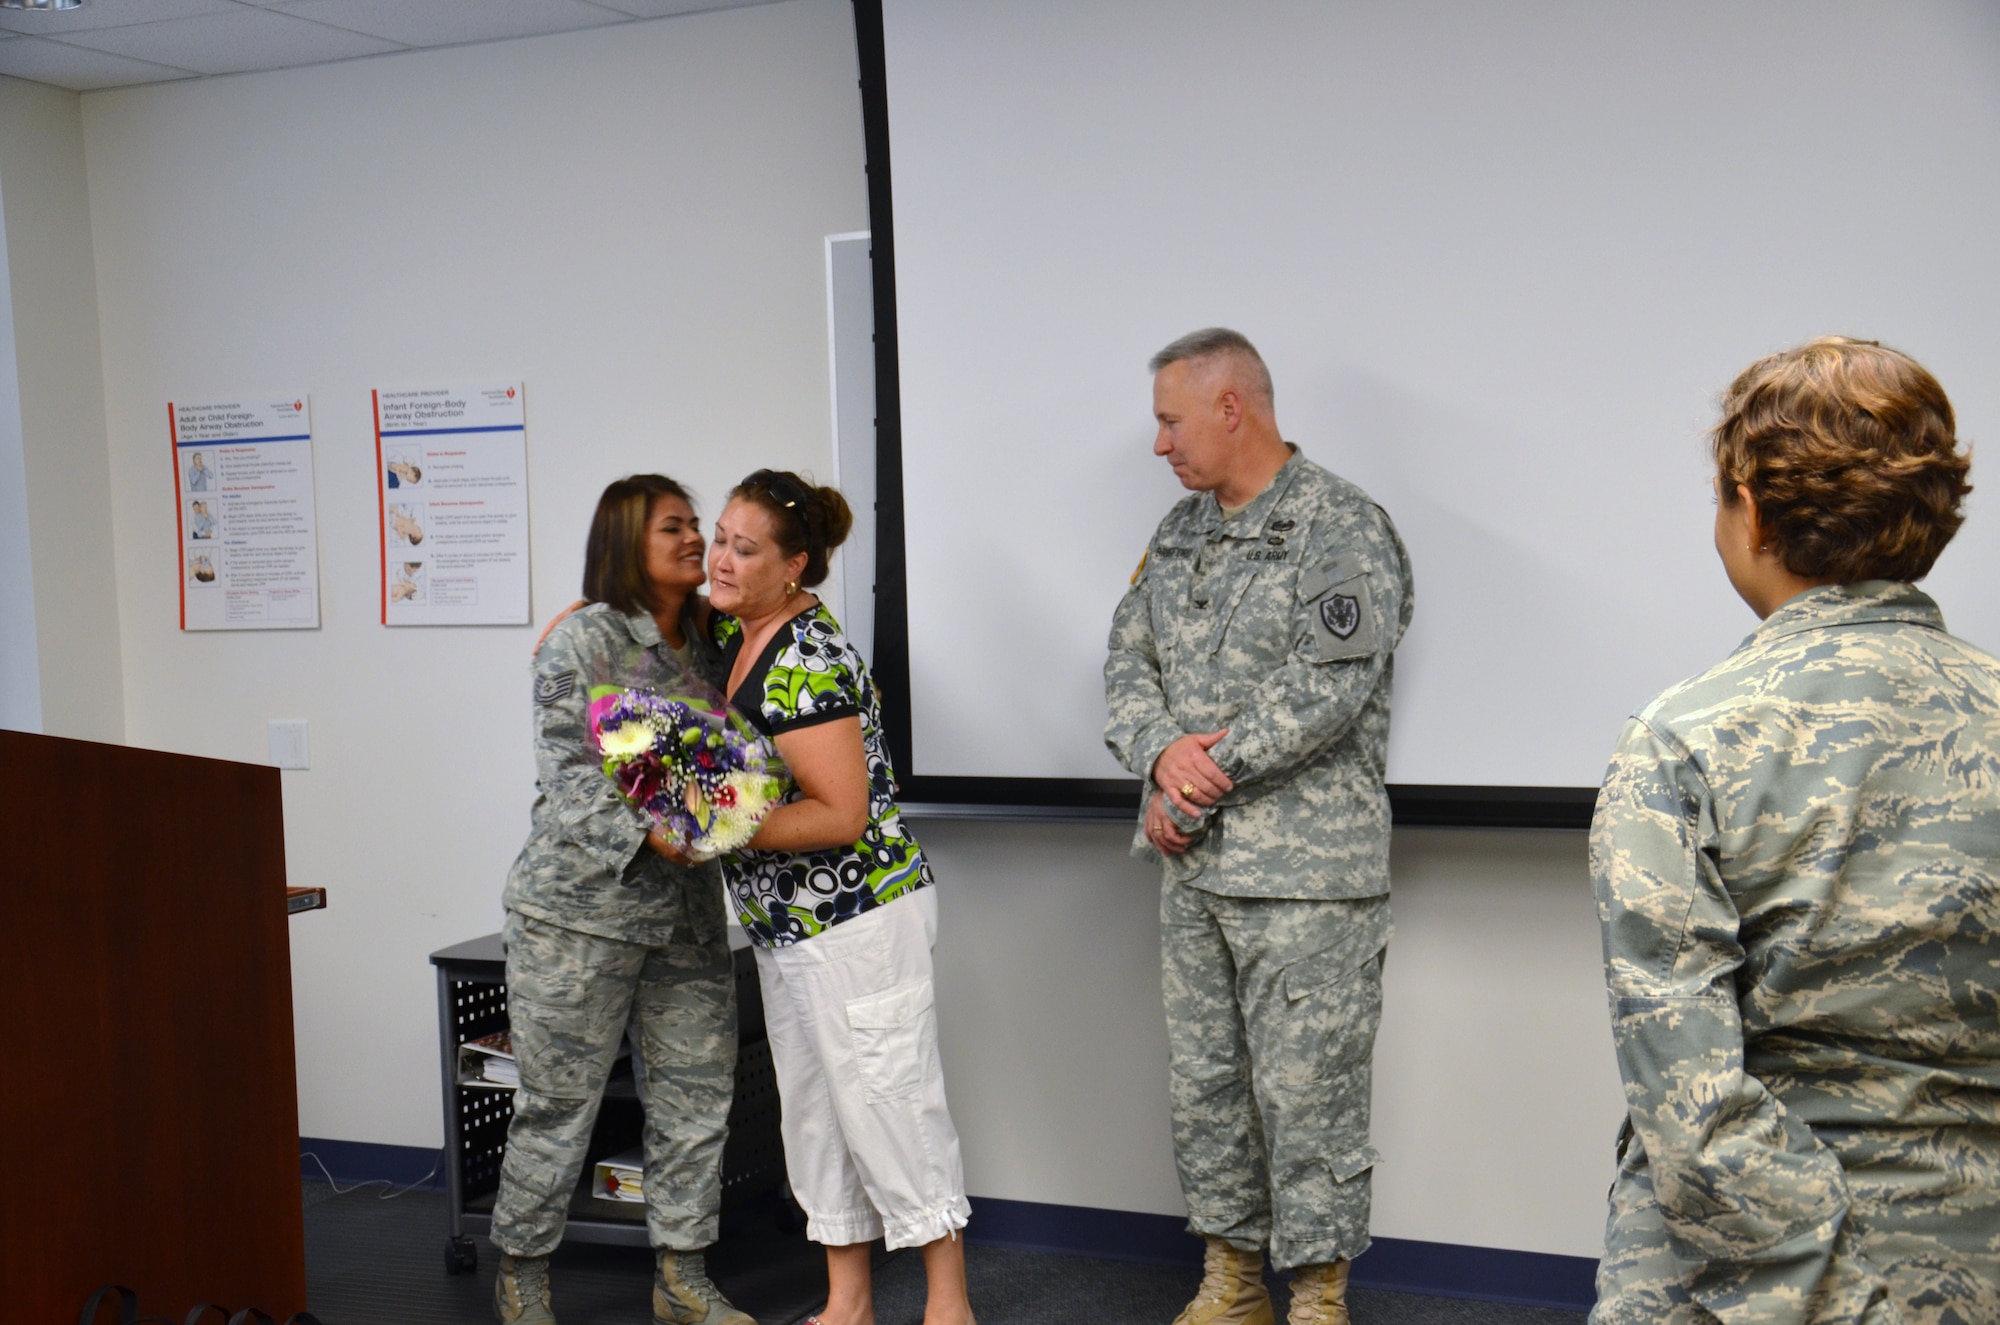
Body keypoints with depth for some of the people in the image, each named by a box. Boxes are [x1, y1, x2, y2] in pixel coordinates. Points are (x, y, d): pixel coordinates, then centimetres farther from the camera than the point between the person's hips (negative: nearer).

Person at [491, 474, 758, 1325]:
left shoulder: (707, 644, 12)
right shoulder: (584, 638, -8)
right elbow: (568, 770, -16)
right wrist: (647, 833, -28)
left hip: (686, 913, 6)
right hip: (581, 905, -6)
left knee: (695, 1095, 8)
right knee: (559, 1101, 2)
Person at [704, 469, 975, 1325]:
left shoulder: (807, 662, -21)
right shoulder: (732, 632, 6)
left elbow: (842, 816, -24)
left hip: (859, 919, -10)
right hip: (785, 927, 10)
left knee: (887, 1101, -2)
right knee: (812, 1109, 14)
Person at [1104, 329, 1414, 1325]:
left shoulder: (1341, 526, -9)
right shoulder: (1179, 531, 14)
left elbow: (1326, 690, -19)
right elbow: (1127, 661, 11)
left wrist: (1200, 786, -14)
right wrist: (1163, 752, -11)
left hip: (1305, 870, -7)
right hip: (1194, 868, 8)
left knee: (1307, 1092, -1)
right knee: (1201, 1081, 14)